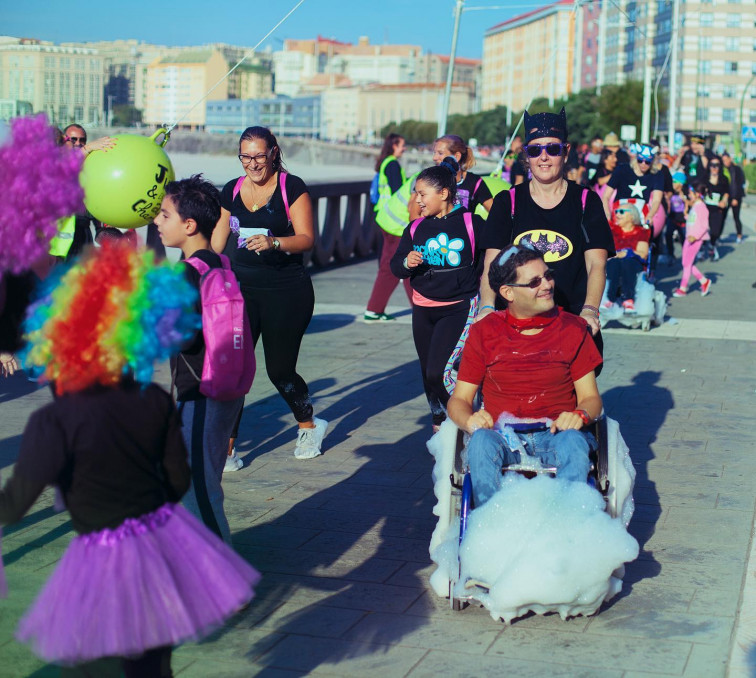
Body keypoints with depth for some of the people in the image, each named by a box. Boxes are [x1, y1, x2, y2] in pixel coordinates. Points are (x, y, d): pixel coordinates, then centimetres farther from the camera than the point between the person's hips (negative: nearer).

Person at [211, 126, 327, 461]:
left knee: (280, 370, 4)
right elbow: (218, 242, 16)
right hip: (242, 290, 4)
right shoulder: (231, 191, 10)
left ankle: (309, 425, 32)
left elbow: (307, 239, -10)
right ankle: (226, 446, -3)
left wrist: (273, 242, -27)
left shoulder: (292, 187, -4)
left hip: (286, 292, -3)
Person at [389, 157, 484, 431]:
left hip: (460, 308, -6)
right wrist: (407, 262, -15)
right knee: (429, 375, 12)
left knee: (439, 372, -17)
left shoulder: (471, 223, -7)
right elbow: (395, 266, 6)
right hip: (424, 310, 6)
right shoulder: (415, 228, 6)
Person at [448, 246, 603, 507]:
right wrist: (470, 420, -16)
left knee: (574, 444, -35)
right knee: (481, 443, -35)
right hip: (502, 434, 0)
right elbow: (459, 400, 8)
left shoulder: (573, 329, 9)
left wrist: (580, 415, -16)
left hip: (555, 432, 0)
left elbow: (590, 397, 10)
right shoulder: (484, 332, 8)